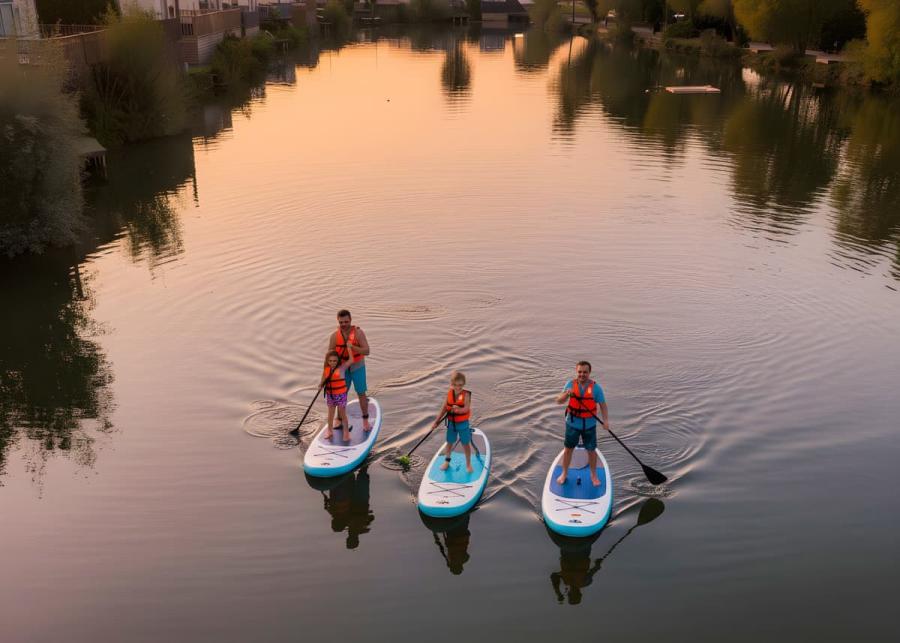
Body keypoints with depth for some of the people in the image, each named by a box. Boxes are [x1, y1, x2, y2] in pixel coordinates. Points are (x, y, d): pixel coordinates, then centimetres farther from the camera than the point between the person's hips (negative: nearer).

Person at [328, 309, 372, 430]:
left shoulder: (358, 332, -19)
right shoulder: (334, 336, -12)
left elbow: (366, 351, -24)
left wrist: (352, 347, -40)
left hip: (358, 367, -2)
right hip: (343, 368, 2)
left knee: (361, 394, 0)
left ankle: (365, 421, 14)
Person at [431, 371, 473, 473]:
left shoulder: (466, 395, -18)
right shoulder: (449, 394, -7)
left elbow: (466, 408, -29)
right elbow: (444, 408, -2)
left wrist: (459, 410, -51)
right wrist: (436, 421, -2)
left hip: (463, 423, -3)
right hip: (451, 423, 3)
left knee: (466, 444, 10)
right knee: (449, 442, 17)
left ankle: (468, 464, 26)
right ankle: (447, 461, 37)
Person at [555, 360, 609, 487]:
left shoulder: (596, 387, -11)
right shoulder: (571, 384, -8)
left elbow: (603, 405, -11)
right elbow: (559, 401, -9)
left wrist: (606, 420, -27)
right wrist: (566, 394, -30)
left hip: (589, 425, -1)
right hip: (572, 423, 1)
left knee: (591, 450, 11)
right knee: (568, 449, 13)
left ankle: (593, 475, 31)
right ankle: (564, 473, 31)